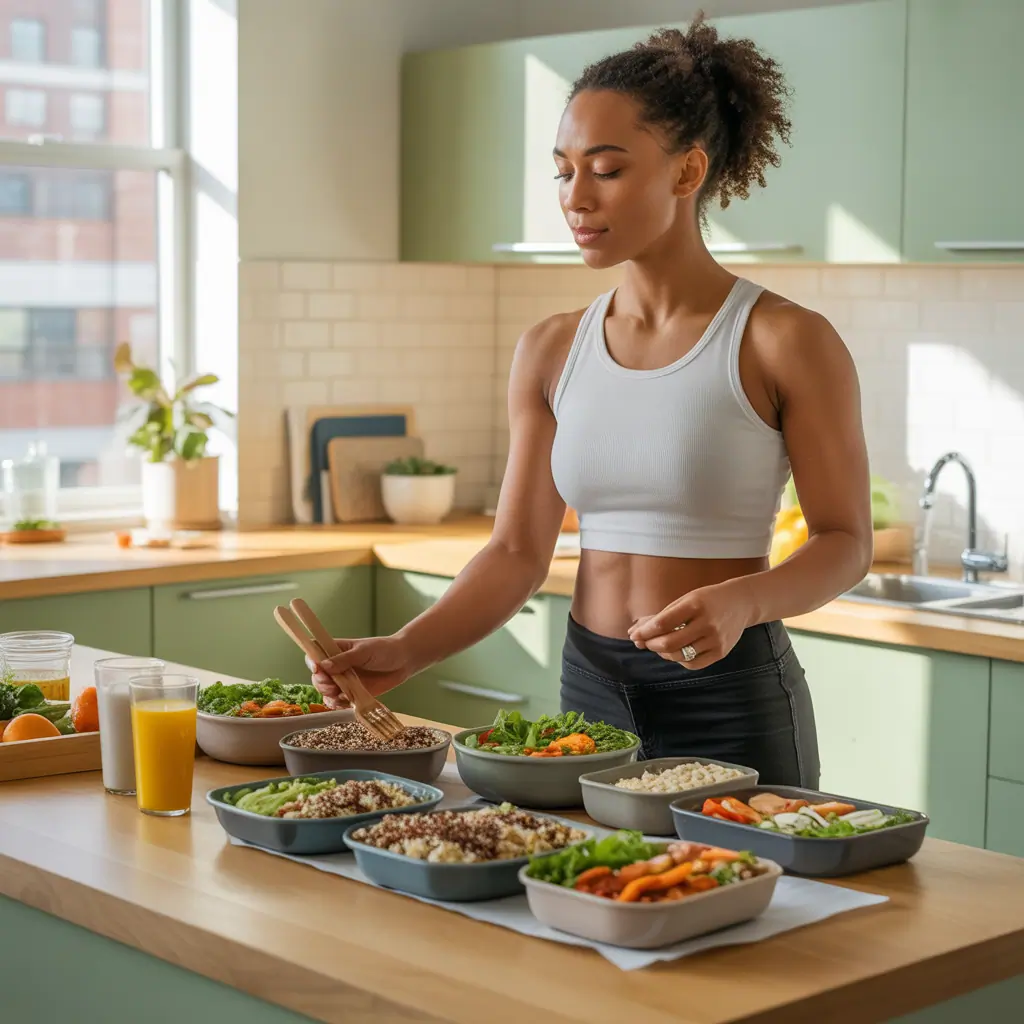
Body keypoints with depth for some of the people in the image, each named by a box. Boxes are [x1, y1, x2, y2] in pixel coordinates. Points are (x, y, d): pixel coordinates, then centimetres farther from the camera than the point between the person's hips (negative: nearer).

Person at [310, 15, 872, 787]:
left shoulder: (783, 343, -10)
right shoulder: (551, 353, 3)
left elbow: (845, 541, -7)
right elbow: (518, 553, 2)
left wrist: (740, 602, -25)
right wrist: (405, 651, -13)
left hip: (732, 704, -4)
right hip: (589, 692, 5)